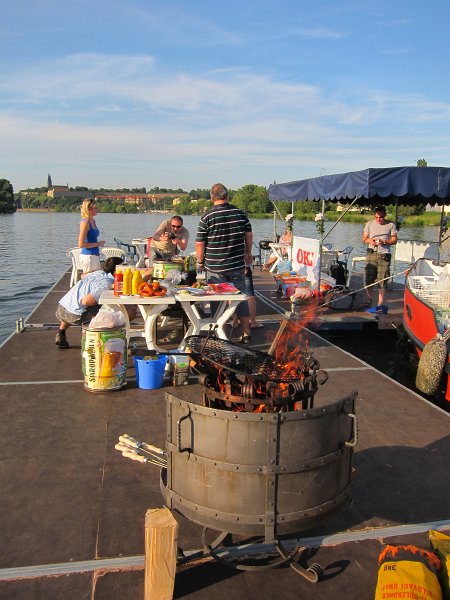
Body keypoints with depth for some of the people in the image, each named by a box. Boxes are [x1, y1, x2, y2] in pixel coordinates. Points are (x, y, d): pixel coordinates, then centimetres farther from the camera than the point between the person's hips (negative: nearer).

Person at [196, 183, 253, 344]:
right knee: (241, 298, 13)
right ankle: (246, 334, 18)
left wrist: (200, 262, 6)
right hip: (237, 265, 3)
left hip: (215, 267, -3)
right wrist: (248, 253, 22)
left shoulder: (207, 217, -9)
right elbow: (249, 235, 8)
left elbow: (199, 243, -8)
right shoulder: (240, 213, 0)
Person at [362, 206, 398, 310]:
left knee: (382, 280, -5)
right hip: (371, 254, 2)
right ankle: (369, 300, 17)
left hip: (384, 255, -2)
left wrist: (384, 241, -13)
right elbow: (364, 238, 14)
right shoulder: (369, 224, 11)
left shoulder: (391, 225, 6)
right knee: (369, 279, 0)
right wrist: (370, 240, -8)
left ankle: (381, 304, -2)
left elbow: (394, 240, 5)